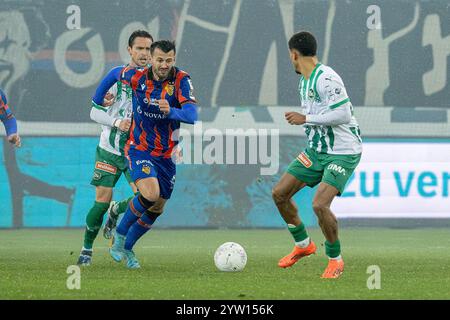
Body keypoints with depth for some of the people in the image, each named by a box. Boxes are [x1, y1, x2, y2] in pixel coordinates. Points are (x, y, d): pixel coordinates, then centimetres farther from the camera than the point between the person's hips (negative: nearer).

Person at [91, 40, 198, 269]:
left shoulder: (181, 80, -15)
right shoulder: (137, 76, -12)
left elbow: (191, 115, -27)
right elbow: (114, 74, 11)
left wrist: (171, 112, -46)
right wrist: (96, 101, 18)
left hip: (166, 155, 3)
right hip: (139, 149, -3)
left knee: (156, 209, 11)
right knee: (150, 194, -26)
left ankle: (127, 248, 32)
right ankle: (120, 233, -4)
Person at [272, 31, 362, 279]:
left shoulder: (327, 79, -20)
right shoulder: (304, 82, 11)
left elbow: (343, 114, -25)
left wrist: (306, 119, -20)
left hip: (342, 153, -10)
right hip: (316, 150, 10)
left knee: (320, 204, -23)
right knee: (279, 193, 6)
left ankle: (335, 260, -2)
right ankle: (303, 245, 25)